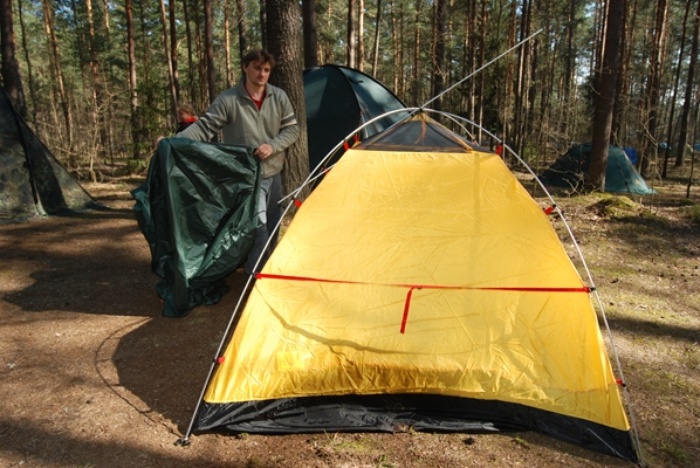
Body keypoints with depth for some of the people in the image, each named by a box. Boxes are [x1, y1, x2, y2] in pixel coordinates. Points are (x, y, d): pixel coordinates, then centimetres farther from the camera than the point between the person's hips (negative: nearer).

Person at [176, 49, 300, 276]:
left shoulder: (279, 97, 0)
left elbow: (292, 129, 4)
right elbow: (204, 127, -15)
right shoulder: (228, 100, -13)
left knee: (272, 227, 15)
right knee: (258, 225, -16)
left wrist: (273, 146, -14)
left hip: (273, 173, 5)